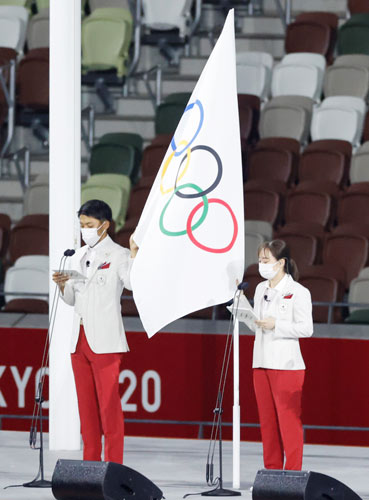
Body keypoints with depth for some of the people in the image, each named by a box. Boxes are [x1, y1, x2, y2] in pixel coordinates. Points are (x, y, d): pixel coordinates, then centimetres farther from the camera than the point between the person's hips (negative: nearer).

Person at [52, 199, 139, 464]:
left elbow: (133, 283, -20)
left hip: (105, 341, -7)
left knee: (109, 404, -8)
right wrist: (62, 285, 2)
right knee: (86, 405, 8)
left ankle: (114, 466, -6)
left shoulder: (118, 255, -3)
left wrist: (134, 253, -28)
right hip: (80, 339, 7)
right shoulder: (78, 257, 17)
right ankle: (90, 464, 13)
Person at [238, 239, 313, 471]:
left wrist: (276, 325, -19)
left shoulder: (298, 292, -7)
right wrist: (240, 300, 9)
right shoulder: (261, 289, 14)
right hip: (262, 363, 7)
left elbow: (306, 328, -10)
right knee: (267, 420, 9)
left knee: (288, 419, -7)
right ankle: (272, 471, 15)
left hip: (286, 363, -7)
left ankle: (293, 471, -3)